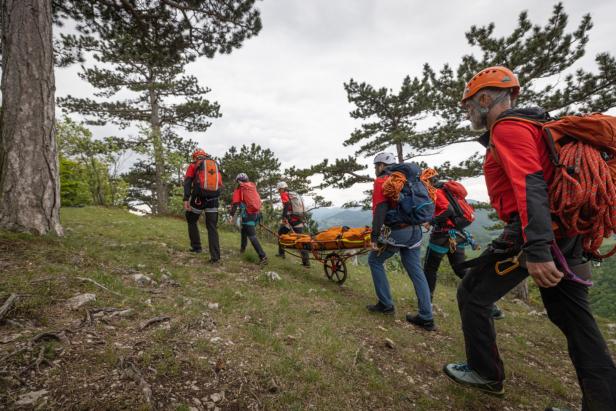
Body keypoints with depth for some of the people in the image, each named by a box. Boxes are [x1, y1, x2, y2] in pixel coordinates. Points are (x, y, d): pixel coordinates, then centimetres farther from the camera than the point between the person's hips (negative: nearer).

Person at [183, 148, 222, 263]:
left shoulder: (193, 165, 10)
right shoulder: (215, 165, 20)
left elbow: (188, 182, -4)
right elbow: (220, 183, 16)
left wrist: (186, 199, -11)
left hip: (199, 198, -2)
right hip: (213, 199, 2)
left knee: (192, 221, 22)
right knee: (212, 227, 4)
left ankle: (196, 247, 21)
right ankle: (215, 256, -1)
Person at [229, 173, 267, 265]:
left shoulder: (239, 189, 3)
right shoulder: (253, 186, 18)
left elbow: (235, 203, -4)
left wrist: (231, 214, 0)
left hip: (248, 214, -7)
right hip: (256, 213, 7)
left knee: (252, 236, -10)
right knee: (244, 230, 29)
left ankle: (263, 257, -21)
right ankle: (243, 247, 44)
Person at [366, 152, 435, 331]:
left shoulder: (381, 181, -1)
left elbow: (380, 210, -13)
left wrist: (374, 237, -15)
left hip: (398, 230, -7)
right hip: (414, 229, 7)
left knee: (374, 260, 10)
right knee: (415, 271, 8)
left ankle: (385, 304, 11)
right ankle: (426, 317, 10)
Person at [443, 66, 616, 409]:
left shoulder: (506, 127, -10)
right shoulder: (525, 126, 23)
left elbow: (530, 185, -24)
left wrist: (536, 250, -32)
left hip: (536, 233, -10)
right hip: (564, 232, 10)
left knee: (473, 296, 4)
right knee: (574, 318, 13)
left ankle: (486, 373, 19)